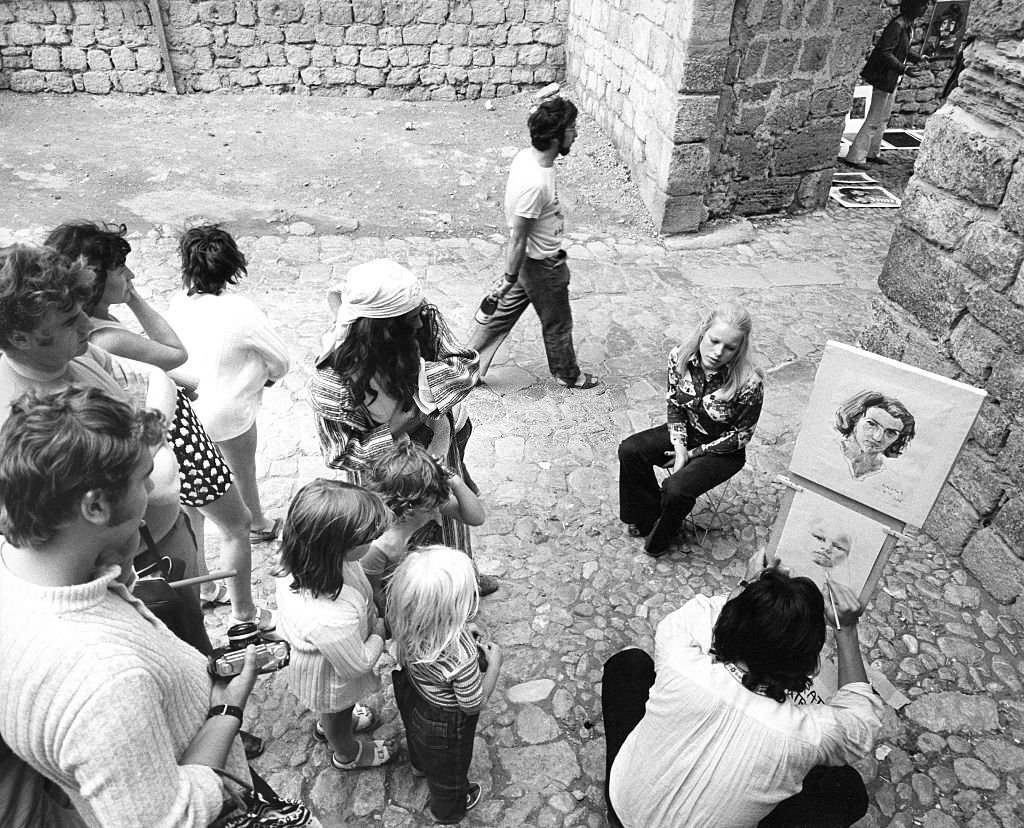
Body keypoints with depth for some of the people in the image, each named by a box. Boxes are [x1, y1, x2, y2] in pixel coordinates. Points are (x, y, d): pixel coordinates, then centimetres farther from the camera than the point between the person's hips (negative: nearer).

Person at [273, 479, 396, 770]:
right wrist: (380, 633, -15)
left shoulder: (302, 560, -29)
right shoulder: (330, 620, -51)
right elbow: (356, 665, -30)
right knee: (338, 716, 30)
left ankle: (326, 725, 71)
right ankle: (347, 754, 62)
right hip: (331, 679, -6)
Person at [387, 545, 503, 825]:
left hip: (415, 697, 6)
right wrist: (494, 663, -18)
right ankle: (448, 810, 59)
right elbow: (474, 704, -26)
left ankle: (420, 765, 73)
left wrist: (460, 630, -8)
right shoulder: (461, 658, -46)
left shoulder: (408, 623, -28)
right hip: (445, 723, -5)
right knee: (449, 770, 29)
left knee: (420, 739, 40)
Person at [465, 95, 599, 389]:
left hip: (532, 257, 9)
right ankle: (568, 375, 42)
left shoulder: (527, 155, -6)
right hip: (542, 265, -9)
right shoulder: (534, 184, -35)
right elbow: (517, 240, -26)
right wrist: (509, 280, -17)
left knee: (505, 312, 22)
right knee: (557, 324, 16)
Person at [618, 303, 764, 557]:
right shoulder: (680, 357, -18)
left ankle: (661, 538, 10)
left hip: (723, 450, -5)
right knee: (629, 450, -12)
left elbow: (741, 435, -17)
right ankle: (647, 517, 8)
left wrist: (693, 453, -15)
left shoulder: (749, 383, -30)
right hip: (686, 433, 5)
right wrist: (679, 445, -16)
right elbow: (674, 405, -3)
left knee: (676, 488, -24)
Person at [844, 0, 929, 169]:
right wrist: (904, 69, -29)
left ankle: (871, 153, 25)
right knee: (874, 120, -8)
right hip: (883, 77, -10)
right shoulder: (897, 25, -20)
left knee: (883, 119, 16)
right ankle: (855, 157, -5)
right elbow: (885, 52, -24)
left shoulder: (908, 24, 10)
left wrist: (918, 58, 18)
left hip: (892, 80, 10)